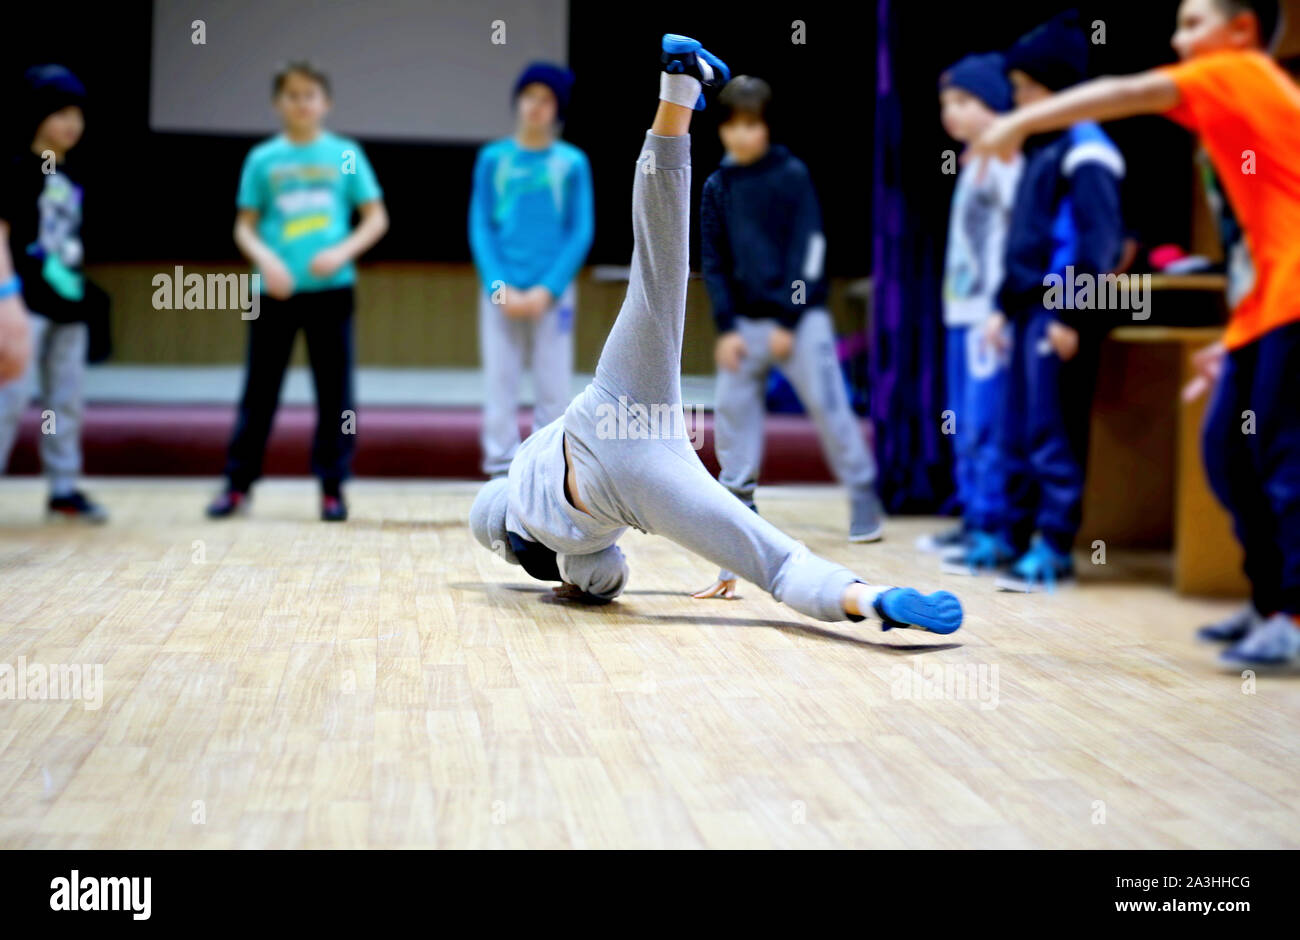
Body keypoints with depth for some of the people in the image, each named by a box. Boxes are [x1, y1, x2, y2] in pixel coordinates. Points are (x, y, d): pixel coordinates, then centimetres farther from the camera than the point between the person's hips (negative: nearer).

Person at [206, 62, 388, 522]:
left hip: (330, 289, 0)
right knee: (260, 390, 4)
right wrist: (266, 259, -12)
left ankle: (332, 488, 11)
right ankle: (238, 484, 12)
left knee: (335, 392, 2)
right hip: (275, 291, 0)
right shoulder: (263, 158, 6)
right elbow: (244, 228, 7)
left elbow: (376, 218, 5)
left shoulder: (346, 155, 5)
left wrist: (343, 251, -11)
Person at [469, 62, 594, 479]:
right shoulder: (493, 158, 6)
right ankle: (502, 477, 6)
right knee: (500, 387, 0)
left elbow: (581, 233, 1)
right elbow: (480, 229, 5)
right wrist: (500, 287, -8)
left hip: (553, 293, -1)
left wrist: (546, 291, -9)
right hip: (501, 292, 1)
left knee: (554, 393, 0)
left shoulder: (572, 163, 3)